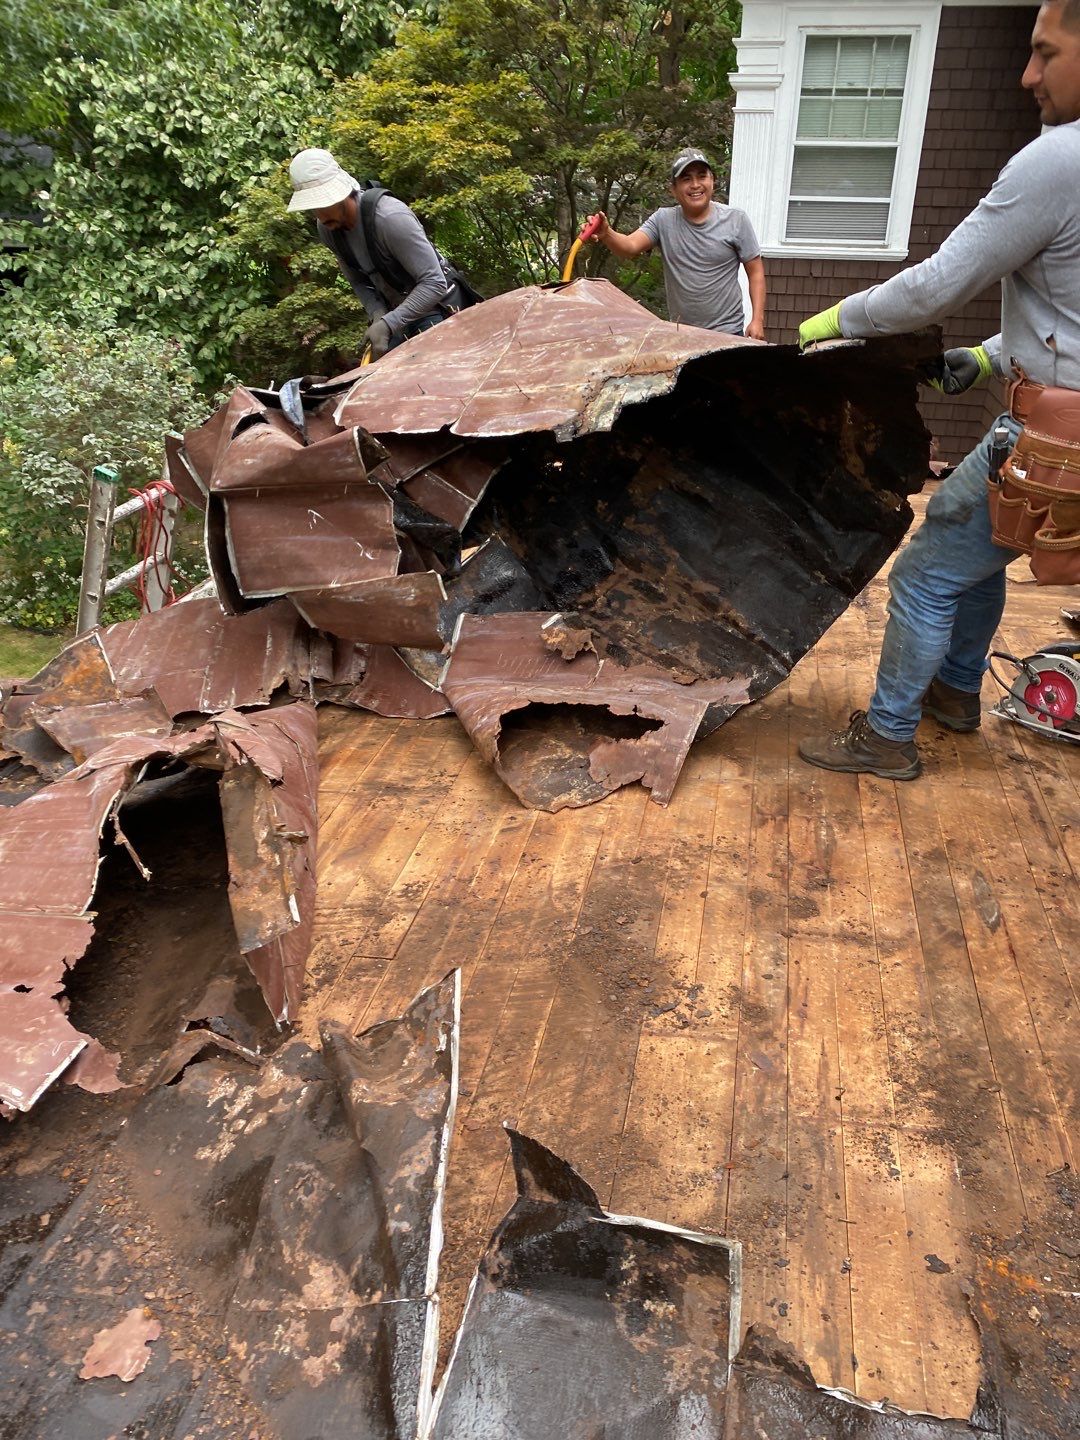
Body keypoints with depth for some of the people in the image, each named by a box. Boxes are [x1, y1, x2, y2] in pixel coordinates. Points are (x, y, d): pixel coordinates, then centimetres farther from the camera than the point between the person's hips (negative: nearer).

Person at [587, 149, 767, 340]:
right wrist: (606, 234, -38)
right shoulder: (663, 220, -1)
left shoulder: (736, 219, -5)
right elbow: (630, 246, -16)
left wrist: (757, 320, -10)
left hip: (727, 333, -2)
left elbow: (755, 271, -1)